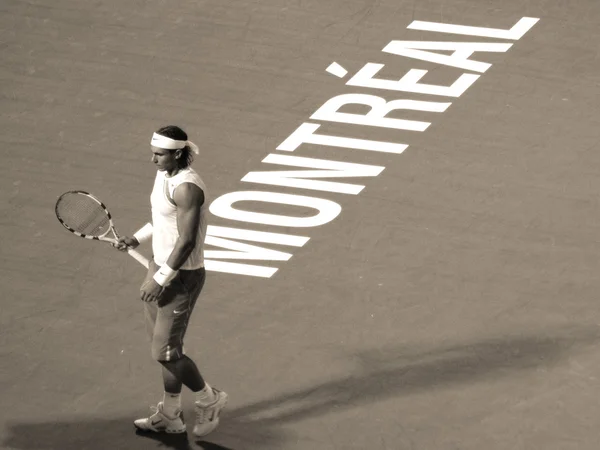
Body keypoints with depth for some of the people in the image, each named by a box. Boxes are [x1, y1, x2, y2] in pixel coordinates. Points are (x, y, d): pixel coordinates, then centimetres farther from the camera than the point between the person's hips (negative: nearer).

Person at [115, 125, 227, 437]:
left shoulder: (186, 187, -25)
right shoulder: (164, 175, 4)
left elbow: (186, 241, -26)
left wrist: (160, 279, -22)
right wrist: (136, 239, 11)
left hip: (181, 276, -9)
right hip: (161, 266, 9)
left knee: (165, 352, -2)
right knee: (163, 346, 16)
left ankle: (208, 400, 20)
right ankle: (170, 415, 29)